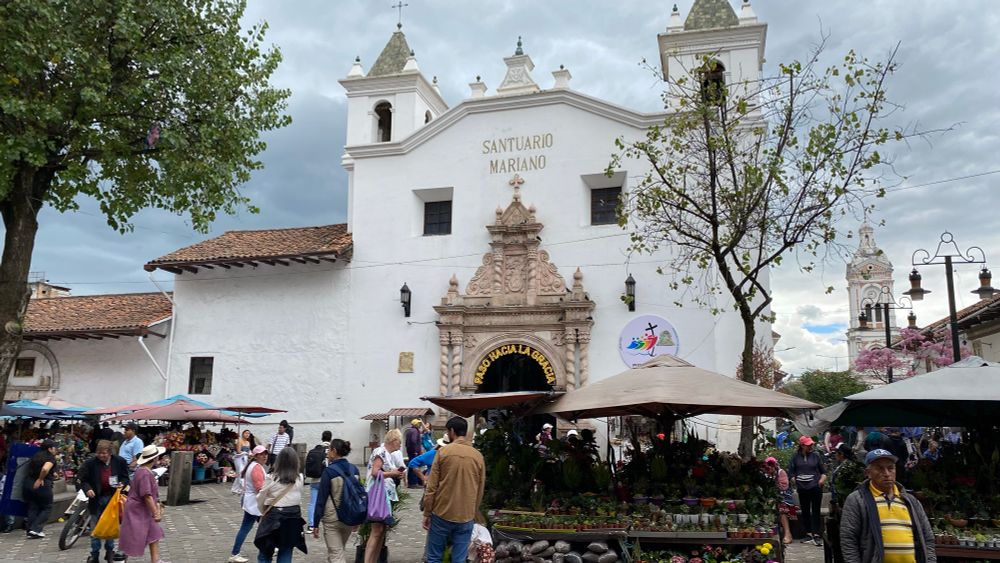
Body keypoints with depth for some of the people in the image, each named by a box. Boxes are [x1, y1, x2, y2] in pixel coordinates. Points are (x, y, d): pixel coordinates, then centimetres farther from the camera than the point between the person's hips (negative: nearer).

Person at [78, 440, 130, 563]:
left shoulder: (120, 461, -6)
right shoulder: (90, 463, -10)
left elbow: (125, 477, 5)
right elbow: (82, 479, -3)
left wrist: (122, 484, -16)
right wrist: (87, 489, -21)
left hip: (113, 497, 0)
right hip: (97, 498, 0)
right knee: (95, 527, 6)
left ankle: (110, 551, 26)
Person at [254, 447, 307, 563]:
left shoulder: (272, 478, -9)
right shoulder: (299, 478, -4)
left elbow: (261, 498, -2)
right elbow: (300, 496, 1)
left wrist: (263, 512, 15)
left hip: (274, 516, -2)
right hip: (293, 517, 2)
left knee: (265, 553, 10)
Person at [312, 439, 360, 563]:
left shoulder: (329, 471, -14)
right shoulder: (354, 469, 2)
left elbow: (322, 498, -13)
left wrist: (316, 523, -7)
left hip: (332, 519, -6)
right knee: (335, 551, 24)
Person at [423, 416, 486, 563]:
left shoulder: (443, 452, -6)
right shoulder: (478, 456, 2)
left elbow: (432, 487, -6)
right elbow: (480, 491, 9)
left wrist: (427, 513, 2)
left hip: (441, 514, -2)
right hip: (466, 517, 2)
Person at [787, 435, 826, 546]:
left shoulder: (816, 456, 5)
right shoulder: (796, 457, 4)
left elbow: (823, 471, 10)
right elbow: (791, 472, 5)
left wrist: (822, 480, -5)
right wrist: (795, 481, -6)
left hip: (815, 488, -2)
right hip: (802, 489, 2)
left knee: (816, 511, -2)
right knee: (805, 511, 9)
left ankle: (816, 534, 0)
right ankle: (808, 533, 19)